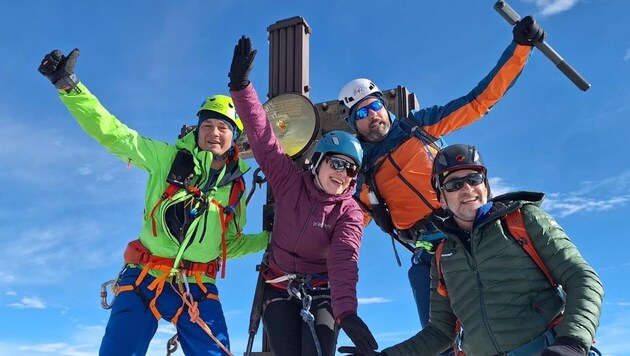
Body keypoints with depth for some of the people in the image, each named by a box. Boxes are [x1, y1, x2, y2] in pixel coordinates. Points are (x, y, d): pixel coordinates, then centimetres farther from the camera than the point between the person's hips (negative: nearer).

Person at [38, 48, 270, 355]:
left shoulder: (236, 187, 7)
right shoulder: (168, 158, -1)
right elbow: (113, 133, -7)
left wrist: (273, 237, 4)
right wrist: (68, 85, -15)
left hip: (198, 288, 2)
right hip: (144, 278, -2)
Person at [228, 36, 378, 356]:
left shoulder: (349, 212, -9)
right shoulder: (290, 182, -5)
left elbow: (344, 260, -26)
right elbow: (263, 137, -11)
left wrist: (346, 311, -43)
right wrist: (241, 85, -20)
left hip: (323, 293, 0)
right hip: (280, 289, 1)